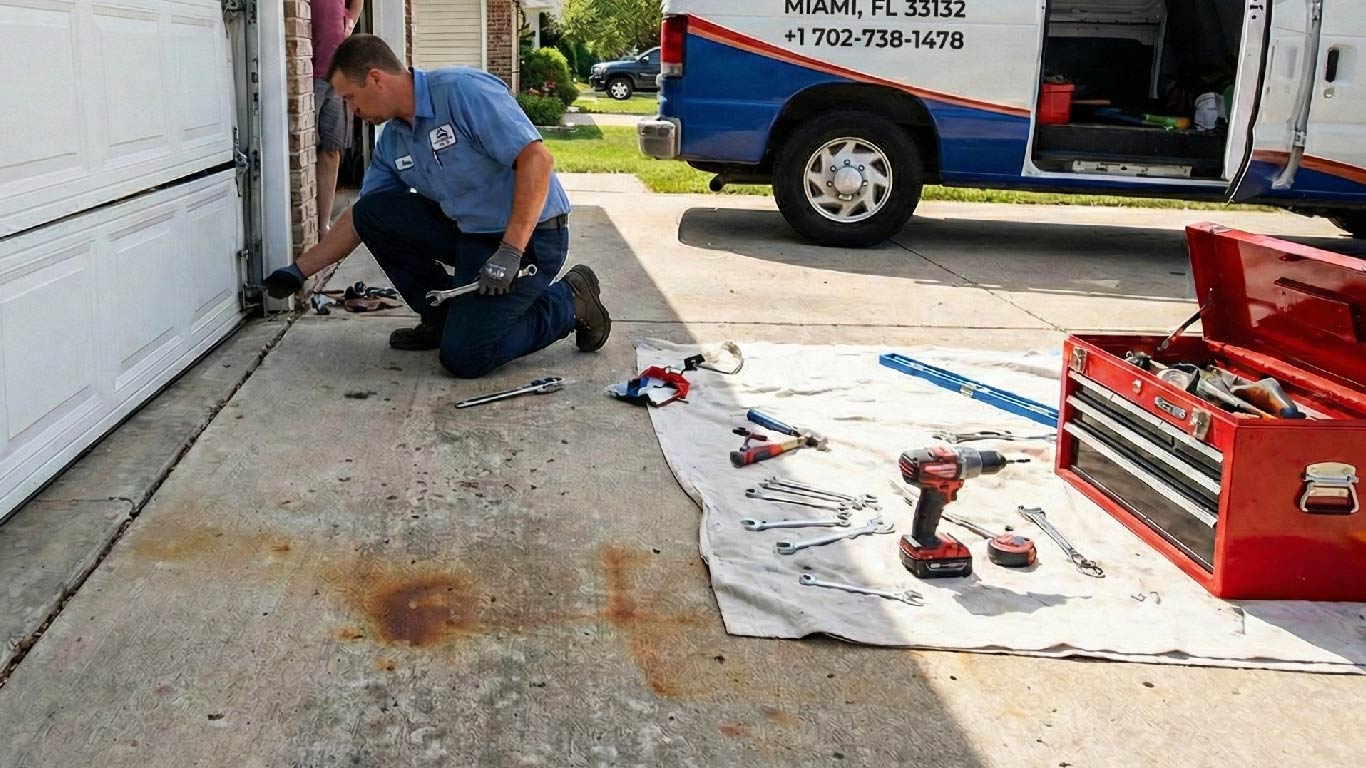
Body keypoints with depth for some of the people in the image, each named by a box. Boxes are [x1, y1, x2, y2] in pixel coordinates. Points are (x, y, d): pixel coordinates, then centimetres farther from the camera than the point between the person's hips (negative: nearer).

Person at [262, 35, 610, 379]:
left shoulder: (462, 90, -18)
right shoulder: (392, 141, 8)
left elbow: (536, 158, -26)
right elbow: (360, 219, 18)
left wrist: (509, 253, -30)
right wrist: (299, 271, 16)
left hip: (528, 236, -8)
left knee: (463, 357, -16)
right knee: (371, 213, -1)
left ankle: (569, 301, 4)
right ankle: (444, 319, 11)